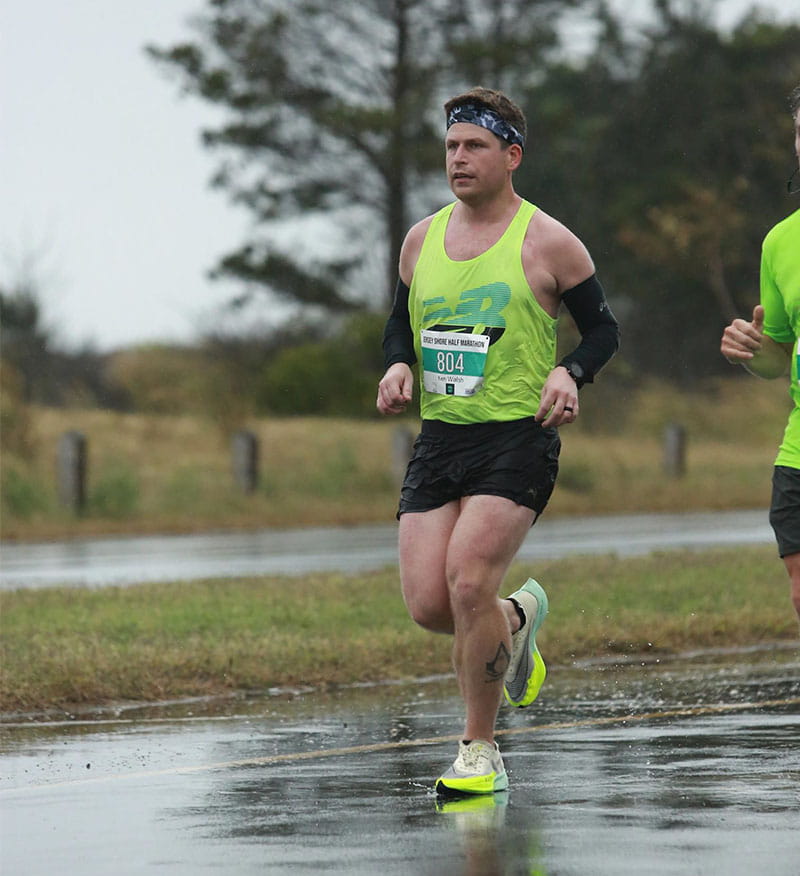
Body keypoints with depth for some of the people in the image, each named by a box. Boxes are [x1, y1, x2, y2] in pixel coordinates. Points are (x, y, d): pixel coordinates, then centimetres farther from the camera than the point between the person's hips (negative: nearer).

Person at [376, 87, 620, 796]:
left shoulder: (548, 243, -3)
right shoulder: (422, 239, 11)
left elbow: (603, 327, 5)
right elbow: (400, 325, 23)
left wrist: (569, 373, -15)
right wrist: (398, 366, 1)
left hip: (519, 440, -5)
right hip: (438, 438, 5)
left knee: (468, 582, -21)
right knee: (427, 605, -6)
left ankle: (480, 751, -5)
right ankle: (515, 618, 30)